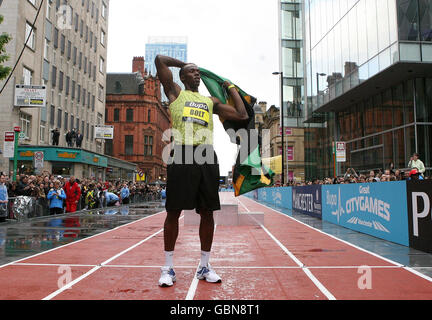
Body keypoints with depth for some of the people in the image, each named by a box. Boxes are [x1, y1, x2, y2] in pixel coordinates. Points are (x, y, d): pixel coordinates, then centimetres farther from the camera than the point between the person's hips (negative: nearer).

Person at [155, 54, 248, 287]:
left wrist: (231, 88, 29)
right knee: (174, 211, -1)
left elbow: (242, 115, 21)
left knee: (207, 212, 5)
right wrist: (183, 64, 25)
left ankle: (204, 266, 19)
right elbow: (160, 60, 10)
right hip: (182, 155, -3)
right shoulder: (175, 93, 16)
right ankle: (168, 267, 12)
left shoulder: (211, 101, 24)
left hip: (207, 156, 4)